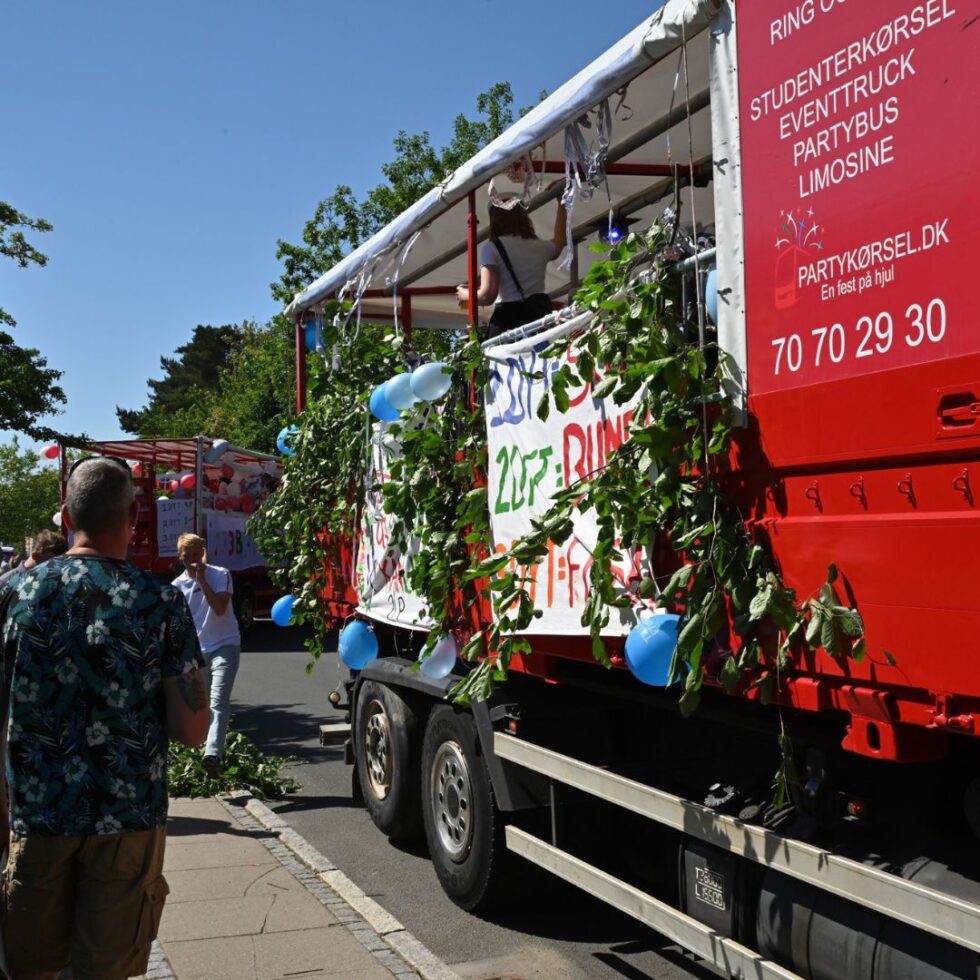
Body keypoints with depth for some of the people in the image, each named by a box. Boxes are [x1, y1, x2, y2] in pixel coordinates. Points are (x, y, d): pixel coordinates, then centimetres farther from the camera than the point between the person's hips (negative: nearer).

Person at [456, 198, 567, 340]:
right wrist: (561, 206, 55)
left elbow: (487, 296, -9)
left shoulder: (492, 247, 0)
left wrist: (465, 295, 12)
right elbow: (559, 241, 43)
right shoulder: (539, 246, 17)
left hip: (508, 319, -5)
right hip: (540, 314, 5)